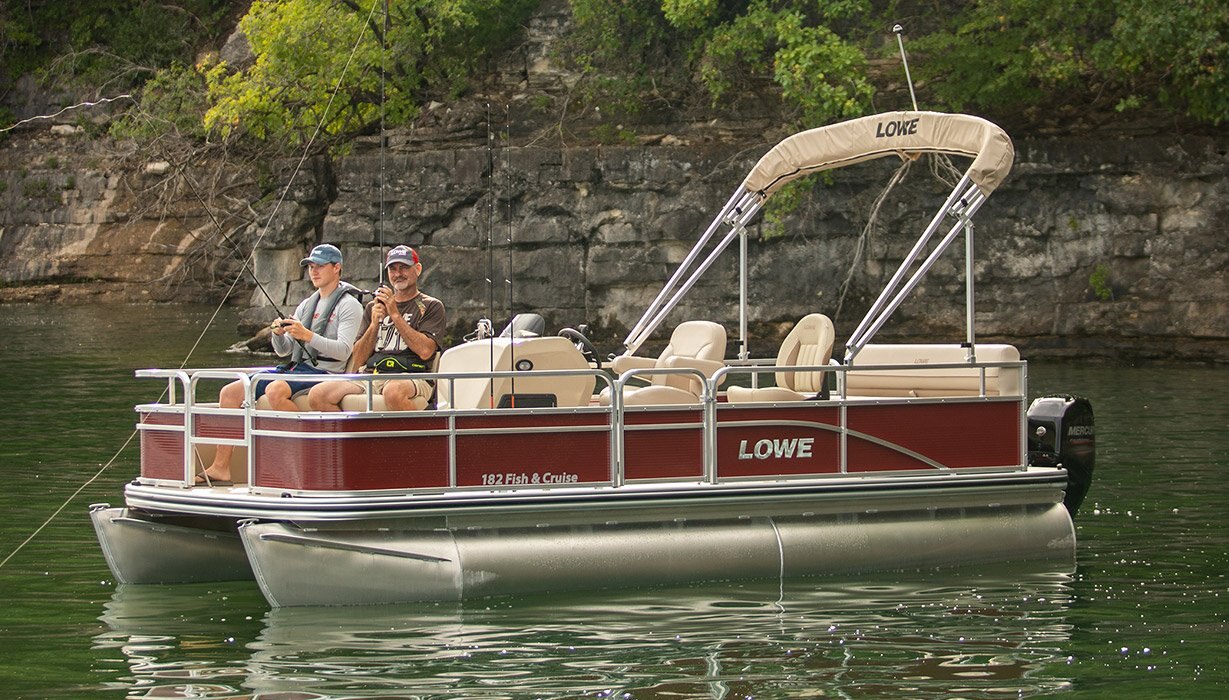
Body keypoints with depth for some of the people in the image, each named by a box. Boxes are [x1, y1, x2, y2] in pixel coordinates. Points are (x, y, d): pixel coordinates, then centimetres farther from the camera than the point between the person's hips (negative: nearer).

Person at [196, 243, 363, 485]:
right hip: (296, 367, 8)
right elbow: (283, 350, 19)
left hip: (325, 372, -8)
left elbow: (343, 350, -16)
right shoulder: (306, 305, 22)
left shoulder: (349, 305, -2)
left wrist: (307, 335, -24)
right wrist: (279, 334, -3)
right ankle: (220, 468, -5)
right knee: (230, 392, -3)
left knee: (275, 390, -36)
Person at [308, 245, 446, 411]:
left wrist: (395, 314, -6)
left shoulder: (431, 306, 12)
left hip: (411, 377, -4)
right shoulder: (373, 307, 24)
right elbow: (358, 361, 15)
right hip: (371, 376, 5)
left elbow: (425, 351, -8)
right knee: (317, 395, -21)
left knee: (393, 391, -43)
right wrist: (374, 324, 0)